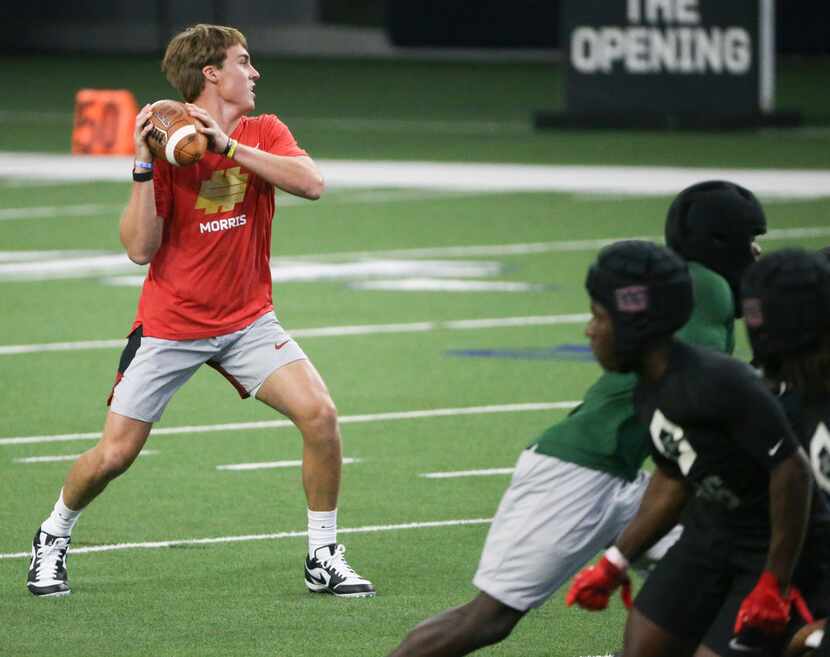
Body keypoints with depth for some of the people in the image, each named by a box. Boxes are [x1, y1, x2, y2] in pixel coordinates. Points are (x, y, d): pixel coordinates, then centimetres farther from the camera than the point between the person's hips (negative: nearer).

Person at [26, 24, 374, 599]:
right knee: (114, 454, -4)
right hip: (170, 327, -2)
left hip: (247, 322, 2)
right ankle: (53, 539, 25)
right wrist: (144, 167, -24)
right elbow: (140, 249, -14)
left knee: (320, 414, -18)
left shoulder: (263, 134, 0)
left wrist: (228, 146, -25)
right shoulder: (167, 144, -9)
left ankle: (324, 557, -3)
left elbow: (312, 183, -20)